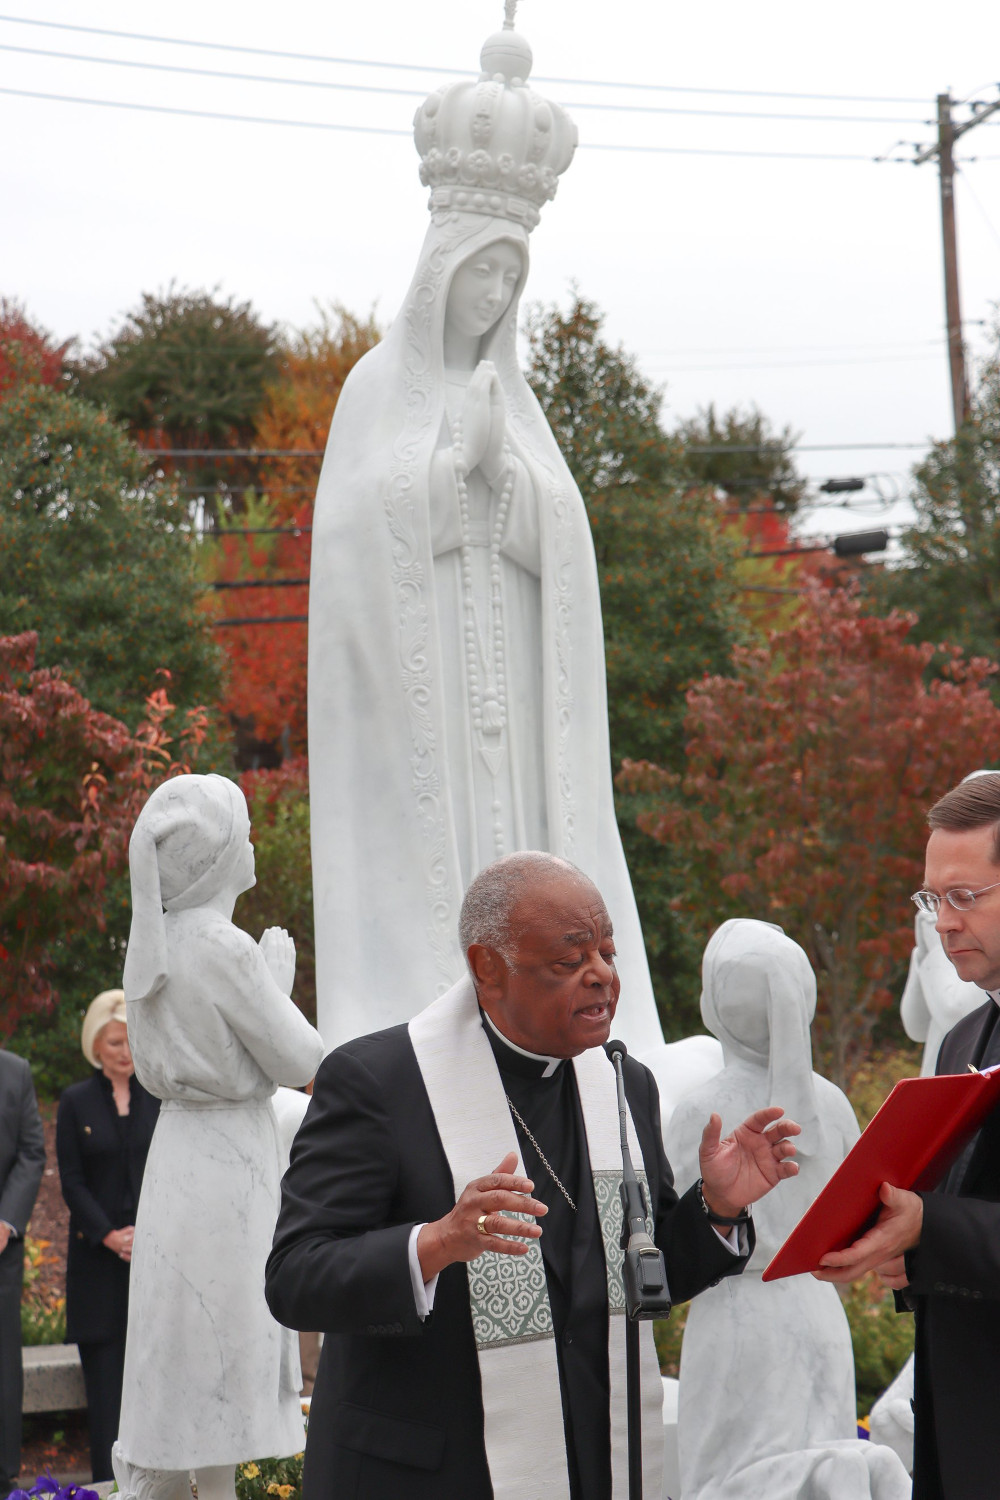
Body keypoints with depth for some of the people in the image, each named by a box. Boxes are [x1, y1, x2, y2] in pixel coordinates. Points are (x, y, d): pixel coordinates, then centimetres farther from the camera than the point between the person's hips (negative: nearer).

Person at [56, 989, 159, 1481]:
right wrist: (109, 1236, -10)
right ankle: (107, 1481, 1)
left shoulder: (161, 1098, 7)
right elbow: (72, 1182, 2)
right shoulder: (76, 1102, 5)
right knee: (105, 1372, -1)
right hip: (98, 1255, 0)